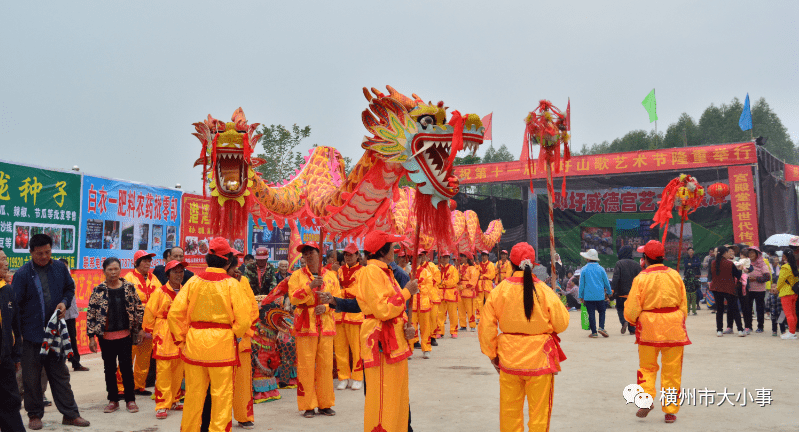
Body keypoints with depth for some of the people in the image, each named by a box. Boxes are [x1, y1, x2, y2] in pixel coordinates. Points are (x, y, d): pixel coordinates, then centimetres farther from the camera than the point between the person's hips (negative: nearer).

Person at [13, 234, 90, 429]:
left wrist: (64, 302, -3)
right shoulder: (23, 274, -8)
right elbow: (16, 305, -4)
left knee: (60, 374, 10)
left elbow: (70, 288, 17)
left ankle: (70, 414, 16)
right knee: (32, 377, 6)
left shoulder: (60, 268, 2)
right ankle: (34, 415, 23)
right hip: (31, 334, -3)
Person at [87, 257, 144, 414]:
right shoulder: (98, 290, -1)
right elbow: (91, 314, 0)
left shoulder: (129, 288, 1)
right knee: (109, 368, 9)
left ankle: (130, 400, 13)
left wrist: (138, 328, 4)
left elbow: (139, 308, 8)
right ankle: (113, 400, 21)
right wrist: (91, 336, -4)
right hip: (106, 336, 0)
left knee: (127, 367, 2)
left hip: (125, 335, 0)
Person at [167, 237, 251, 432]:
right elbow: (243, 319, -10)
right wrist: (234, 334, 9)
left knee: (194, 392, 15)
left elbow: (174, 313, -1)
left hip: (194, 341, 3)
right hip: (222, 343, -3)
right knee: (222, 394, 6)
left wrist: (181, 339, 8)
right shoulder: (231, 284, -8)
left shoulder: (194, 281, 0)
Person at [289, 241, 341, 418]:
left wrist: (326, 307, -10)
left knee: (325, 365, 3)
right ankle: (308, 405, 7)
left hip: (326, 324, 2)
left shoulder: (331, 276, 10)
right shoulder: (297, 276, 5)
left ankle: (325, 404, 15)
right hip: (305, 324, -2)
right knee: (306, 365, -3)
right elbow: (294, 298, -7)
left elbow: (337, 299, 8)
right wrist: (310, 286, -19)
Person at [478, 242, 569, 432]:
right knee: (539, 412, 9)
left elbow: (486, 327, -2)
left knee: (509, 410, 15)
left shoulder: (499, 290, -5)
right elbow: (562, 324, -5)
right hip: (539, 358, -2)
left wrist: (492, 354, 10)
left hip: (508, 358, 2)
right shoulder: (544, 291, -10)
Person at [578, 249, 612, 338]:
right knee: (602, 312, 13)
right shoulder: (601, 269, 1)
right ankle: (601, 327, -6)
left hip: (588, 296, -1)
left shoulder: (584, 269, -3)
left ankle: (594, 332, 3)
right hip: (600, 295, 1)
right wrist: (609, 292, 23)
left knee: (591, 314, 4)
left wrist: (581, 296, 9)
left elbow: (581, 284, 0)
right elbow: (606, 282, 8)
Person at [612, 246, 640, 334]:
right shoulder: (636, 265, 6)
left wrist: (612, 290, -15)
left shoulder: (619, 264, -8)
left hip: (621, 293, -3)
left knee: (620, 308, 13)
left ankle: (624, 321, -13)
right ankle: (632, 329, 9)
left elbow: (615, 279, -15)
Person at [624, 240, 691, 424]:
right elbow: (683, 304, 7)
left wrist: (634, 320, 16)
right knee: (672, 369, 9)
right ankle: (670, 411, 13)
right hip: (673, 326, 2)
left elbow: (632, 309, -5)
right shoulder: (675, 275, 0)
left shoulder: (641, 278, -8)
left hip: (649, 326, -2)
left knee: (647, 366, 14)